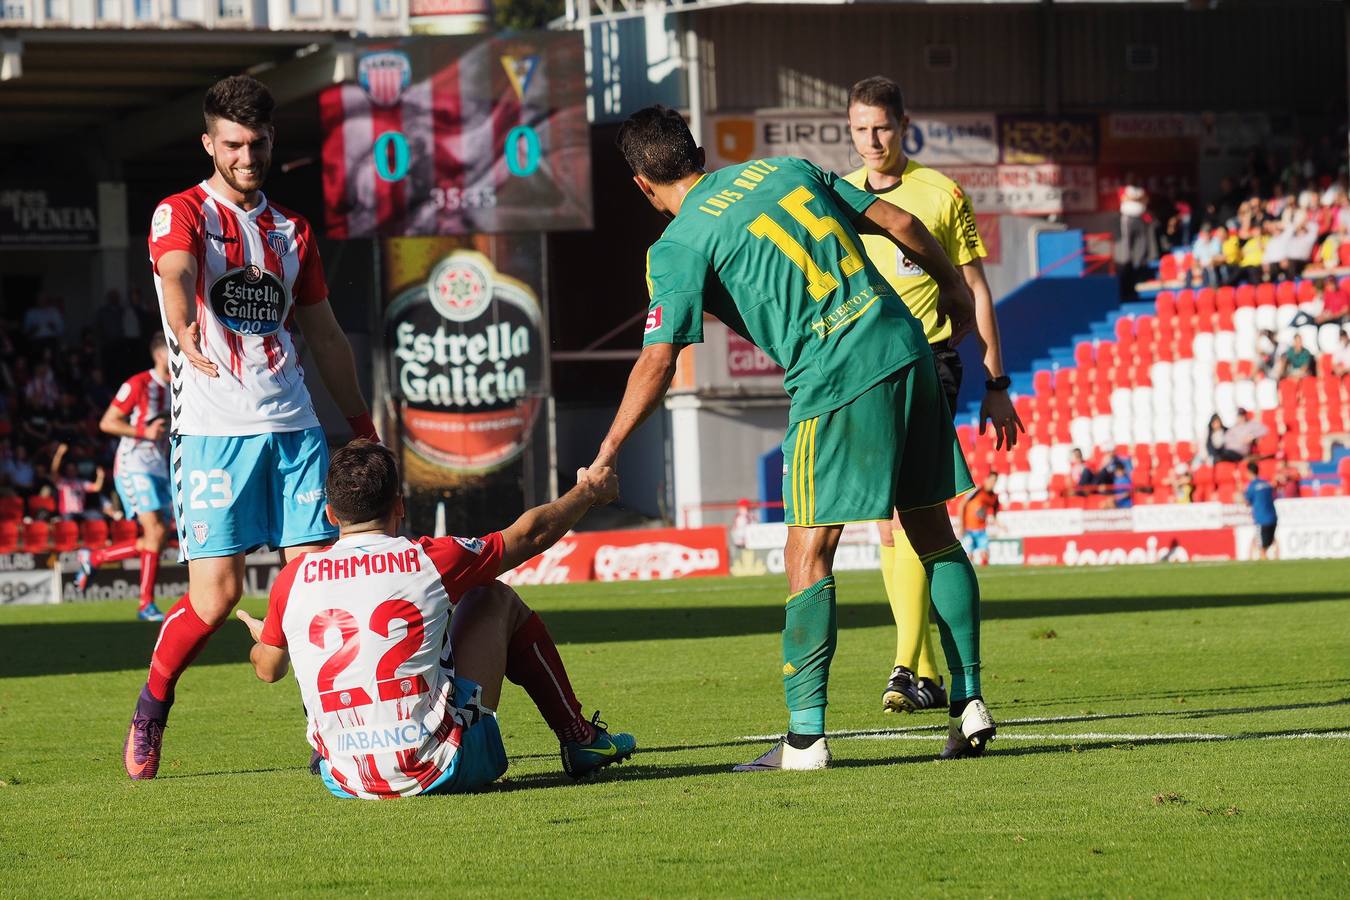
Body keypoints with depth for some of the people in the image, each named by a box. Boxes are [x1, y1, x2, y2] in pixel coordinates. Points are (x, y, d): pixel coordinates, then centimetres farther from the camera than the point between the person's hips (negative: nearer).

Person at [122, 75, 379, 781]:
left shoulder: (292, 231, 17)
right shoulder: (181, 213, 0)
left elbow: (323, 334, 23)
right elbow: (175, 275, -22)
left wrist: (362, 429, 20)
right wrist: (185, 332, -44)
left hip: (293, 426, 5)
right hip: (213, 429, -5)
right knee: (216, 591, -9)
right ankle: (152, 704, 15)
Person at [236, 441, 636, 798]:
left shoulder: (292, 579, -1)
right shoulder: (429, 560, -6)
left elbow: (267, 669, 18)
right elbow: (531, 533, 12)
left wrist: (261, 637, 44)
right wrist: (590, 491, 32)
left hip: (342, 781, 3)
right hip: (440, 769, -3)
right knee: (497, 600, 19)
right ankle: (581, 740, 29)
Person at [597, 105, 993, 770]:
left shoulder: (679, 246, -2)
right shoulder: (785, 168, 16)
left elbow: (657, 363, -8)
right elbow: (897, 222, 15)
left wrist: (605, 458, 0)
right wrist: (951, 285, 30)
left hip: (836, 384, -6)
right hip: (906, 347, 6)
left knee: (809, 554, -3)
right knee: (933, 532, 12)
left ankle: (806, 736, -7)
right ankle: (968, 704, 12)